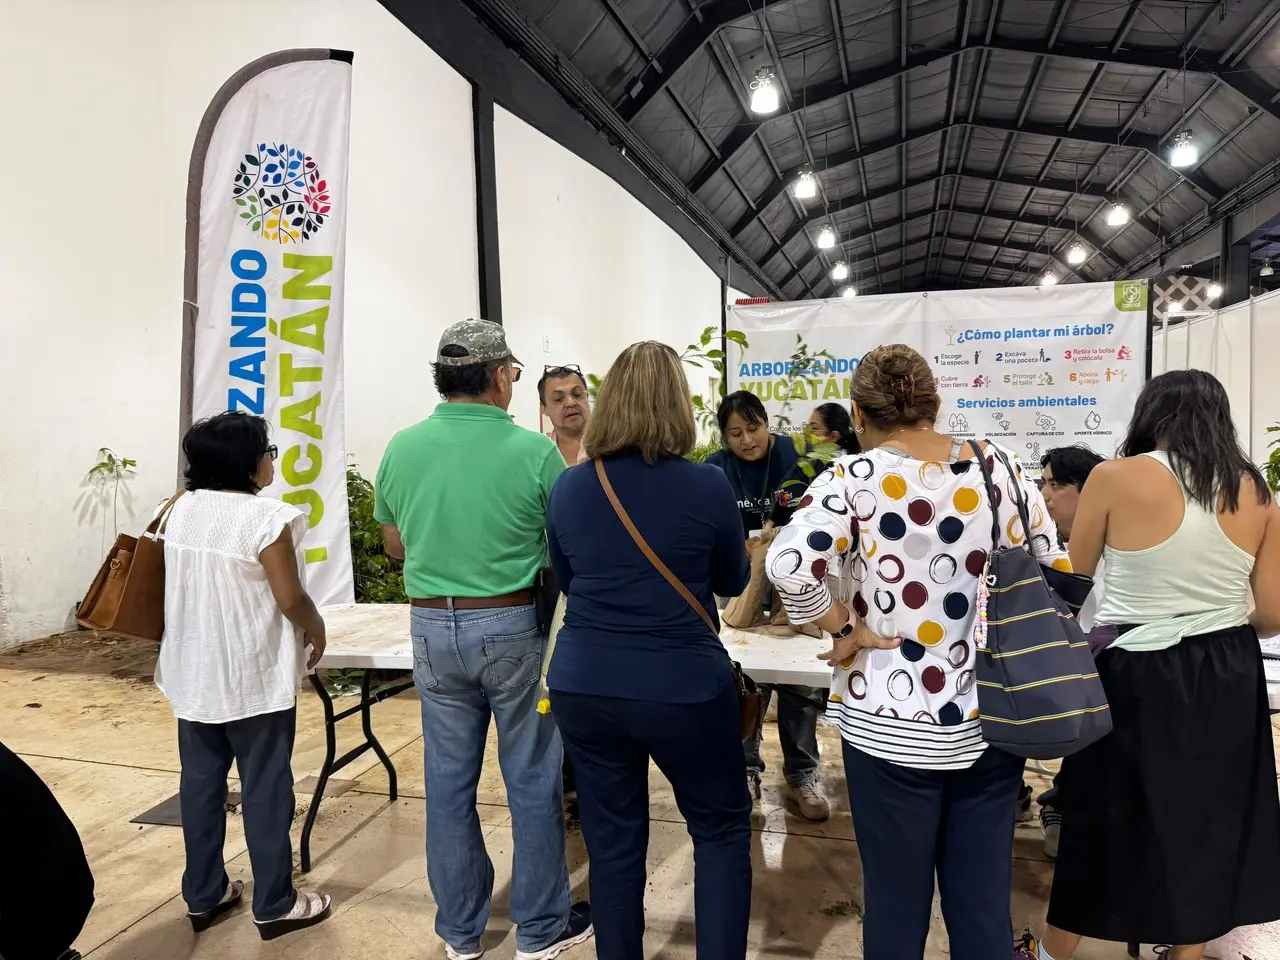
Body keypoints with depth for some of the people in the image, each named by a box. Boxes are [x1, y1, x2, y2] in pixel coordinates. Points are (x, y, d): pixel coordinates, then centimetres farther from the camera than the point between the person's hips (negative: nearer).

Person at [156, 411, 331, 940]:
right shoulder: (266, 516, -21)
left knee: (200, 780, 16)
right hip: (254, 675, -7)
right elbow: (290, 598, -18)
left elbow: (183, 583, 12)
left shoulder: (181, 510, 2)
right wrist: (317, 630, 1)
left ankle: (202, 895, 30)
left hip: (195, 670, 7)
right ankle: (274, 905, 17)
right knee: (265, 786, 5)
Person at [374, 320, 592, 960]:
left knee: (449, 779, 15)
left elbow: (395, 545, 10)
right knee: (532, 780, 12)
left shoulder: (401, 449, -3)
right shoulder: (535, 451, -15)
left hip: (433, 628, 4)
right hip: (515, 627, -3)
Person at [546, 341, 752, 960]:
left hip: (583, 685, 3)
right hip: (682, 688, -3)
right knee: (721, 829, 18)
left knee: (611, 841, 17)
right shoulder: (706, 485, -11)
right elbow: (733, 582, 5)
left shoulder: (569, 487, -2)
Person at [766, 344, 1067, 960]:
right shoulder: (1002, 471, 2)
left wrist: (843, 631, -12)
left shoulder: (857, 477, -11)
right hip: (992, 723, 4)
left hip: (891, 726, -4)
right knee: (983, 906, 17)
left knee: (897, 906, 13)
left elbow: (789, 563, -25)